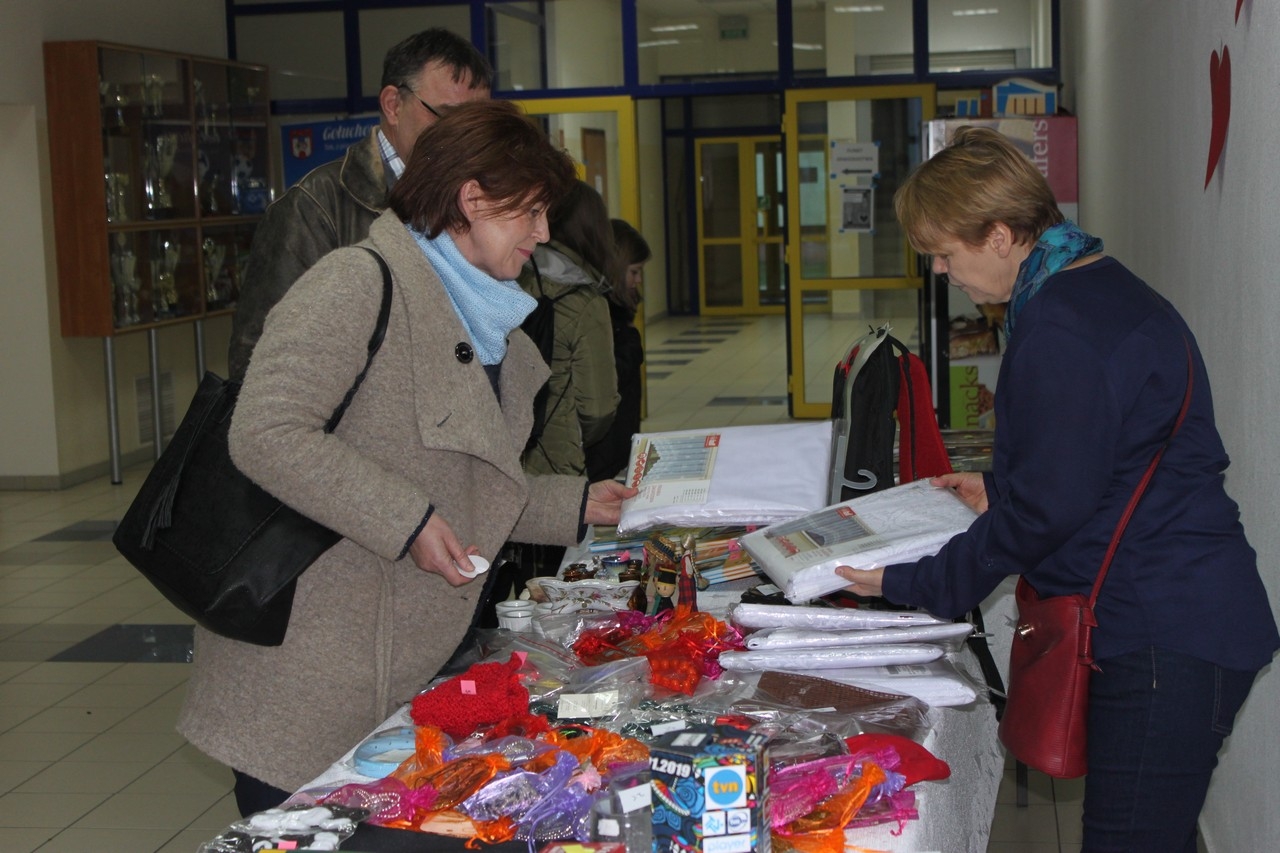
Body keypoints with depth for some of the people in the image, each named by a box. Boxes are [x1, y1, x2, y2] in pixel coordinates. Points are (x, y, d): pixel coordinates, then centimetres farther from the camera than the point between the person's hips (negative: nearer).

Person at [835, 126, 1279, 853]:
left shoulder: (1060, 329, -20)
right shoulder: (1098, 287, 13)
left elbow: (1048, 508, -19)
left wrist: (913, 584, -10)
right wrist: (1000, 489, 21)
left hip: (1165, 644, -11)